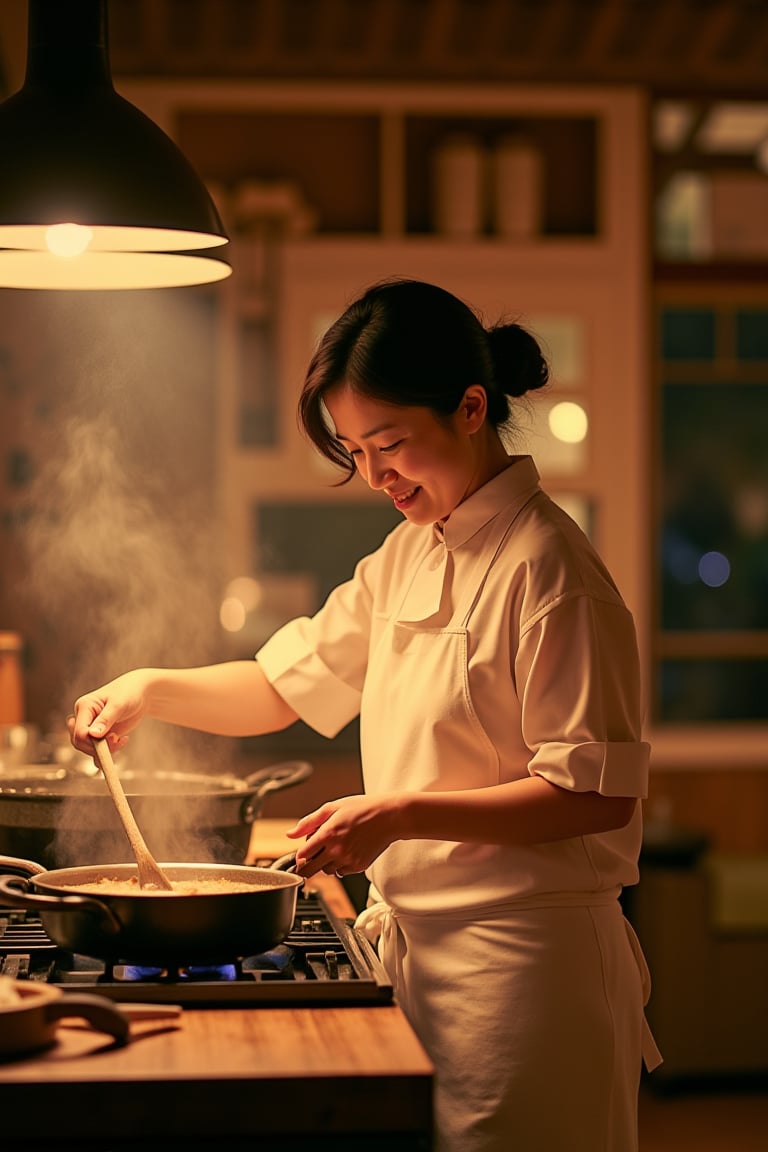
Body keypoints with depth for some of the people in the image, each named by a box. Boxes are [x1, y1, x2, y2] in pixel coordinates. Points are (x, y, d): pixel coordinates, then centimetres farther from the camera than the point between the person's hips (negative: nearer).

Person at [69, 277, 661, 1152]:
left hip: (519, 961, -8)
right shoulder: (407, 556, 11)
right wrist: (150, 689, 3)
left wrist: (401, 814, -22)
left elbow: (599, 792, -19)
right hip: (418, 942, 8)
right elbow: (289, 681, 19)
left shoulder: (546, 569, -16)